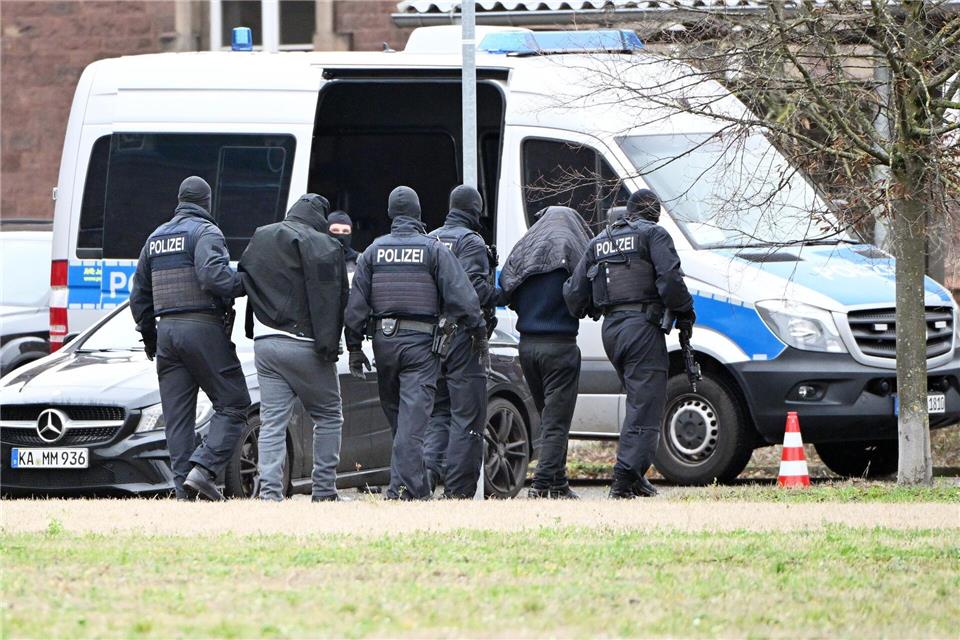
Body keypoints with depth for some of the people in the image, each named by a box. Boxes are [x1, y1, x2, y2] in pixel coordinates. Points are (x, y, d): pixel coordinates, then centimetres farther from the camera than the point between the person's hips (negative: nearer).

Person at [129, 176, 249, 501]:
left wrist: (148, 335, 31)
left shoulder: (156, 238, 18)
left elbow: (139, 294, 22)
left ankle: (184, 488, 0)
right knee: (233, 404, -3)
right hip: (203, 327, -7)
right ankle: (203, 469, -19)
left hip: (167, 329, 7)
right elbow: (213, 275, -22)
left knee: (177, 414, 6)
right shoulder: (206, 233, -4)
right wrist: (246, 284, -8)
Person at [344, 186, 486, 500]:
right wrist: (477, 332, 1)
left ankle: (418, 488, 21)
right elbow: (460, 295, -7)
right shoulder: (434, 249, -2)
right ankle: (403, 487, -19)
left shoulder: (374, 251, 8)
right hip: (420, 342, -3)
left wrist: (354, 346, 10)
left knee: (395, 414, 14)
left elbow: (357, 301, 7)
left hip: (384, 342, 3)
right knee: (413, 416, -9)